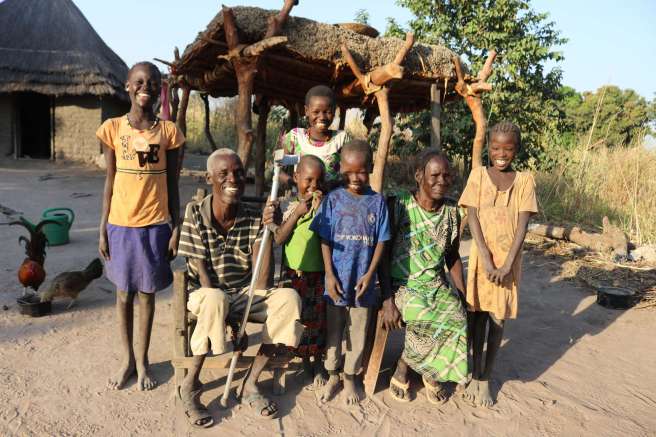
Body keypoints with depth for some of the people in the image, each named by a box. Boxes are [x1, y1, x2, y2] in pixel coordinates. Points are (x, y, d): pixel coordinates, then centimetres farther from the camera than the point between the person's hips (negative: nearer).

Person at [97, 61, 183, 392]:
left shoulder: (168, 131, -1)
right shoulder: (112, 128, 0)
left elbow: (172, 184, 2)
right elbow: (110, 182, 2)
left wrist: (176, 228, -1)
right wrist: (103, 230, 1)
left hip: (155, 225, -1)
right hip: (121, 224, 1)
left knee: (147, 292, 9)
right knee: (124, 292, 12)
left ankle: (142, 360, 25)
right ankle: (127, 358, 29)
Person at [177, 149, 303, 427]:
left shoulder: (254, 219, -7)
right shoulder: (195, 215, -13)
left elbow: (261, 282, -15)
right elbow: (202, 274, -15)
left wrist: (267, 230, -26)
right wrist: (230, 321, -20)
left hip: (245, 294, 3)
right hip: (205, 295, -3)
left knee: (288, 298, -23)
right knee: (216, 300, -38)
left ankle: (250, 384, -10)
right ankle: (190, 385, -15)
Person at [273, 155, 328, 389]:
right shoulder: (288, 206, -3)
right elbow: (278, 239, -10)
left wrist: (319, 211, -21)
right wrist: (297, 213, -18)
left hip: (319, 273, 0)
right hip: (294, 273, 0)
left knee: (319, 319, 7)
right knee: (298, 318, 7)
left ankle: (319, 363, 28)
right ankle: (305, 363, 27)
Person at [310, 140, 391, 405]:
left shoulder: (377, 201, -3)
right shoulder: (334, 199, -5)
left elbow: (381, 241, -1)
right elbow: (325, 239, -4)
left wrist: (369, 274, -9)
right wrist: (330, 275, -9)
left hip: (363, 282, 0)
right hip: (336, 280, 0)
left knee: (358, 334, 13)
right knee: (333, 331, 15)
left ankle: (350, 378, 33)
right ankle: (333, 376, 34)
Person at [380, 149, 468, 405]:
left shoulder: (451, 211, 4)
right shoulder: (399, 205, -11)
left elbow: (453, 257, 14)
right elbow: (383, 254, -10)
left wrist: (463, 298, 7)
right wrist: (387, 301, -16)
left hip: (437, 284, 4)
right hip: (403, 285, -4)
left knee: (458, 321, -22)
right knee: (427, 323, -30)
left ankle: (432, 372, 7)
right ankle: (402, 369, 0)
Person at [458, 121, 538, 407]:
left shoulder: (525, 180, 2)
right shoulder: (478, 175, 0)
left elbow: (522, 225, -5)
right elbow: (473, 218, -6)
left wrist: (507, 264, -15)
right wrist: (486, 258, -15)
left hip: (509, 260, 1)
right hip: (482, 257, 0)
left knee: (498, 319, 6)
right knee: (477, 315, 7)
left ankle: (486, 379, 20)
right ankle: (475, 376, 22)